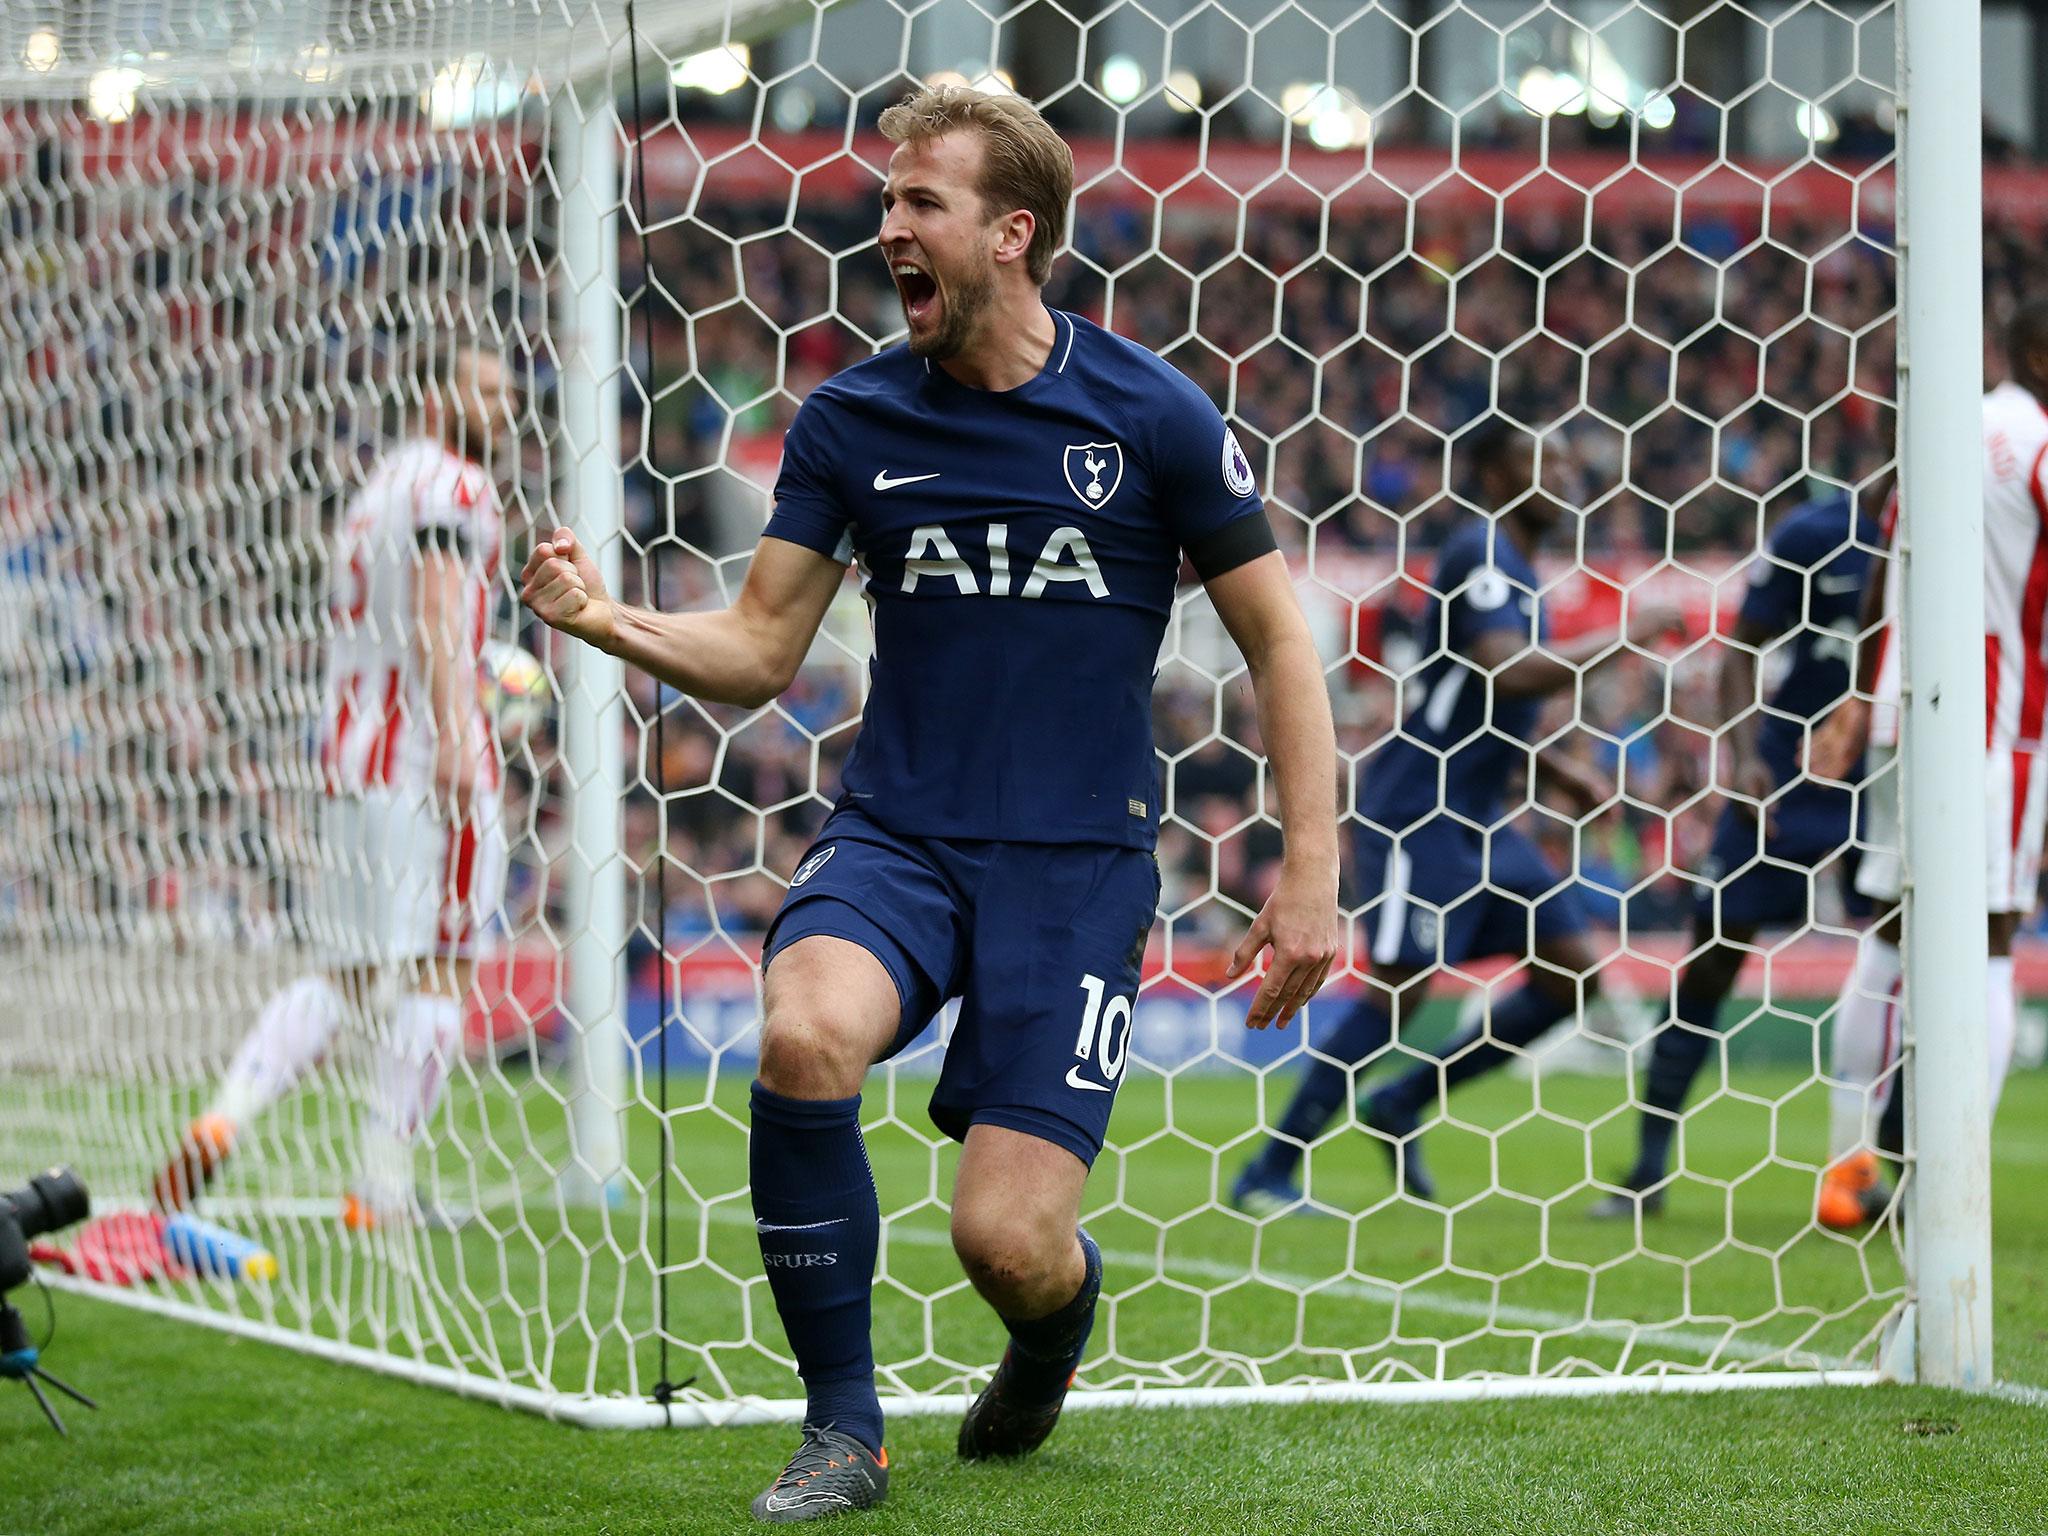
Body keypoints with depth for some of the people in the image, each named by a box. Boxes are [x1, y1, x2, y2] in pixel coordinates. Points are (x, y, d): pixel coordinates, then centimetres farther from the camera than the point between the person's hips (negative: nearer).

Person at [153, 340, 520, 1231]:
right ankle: (382, 1188, -8)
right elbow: (435, 612, -18)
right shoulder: (454, 486, -4)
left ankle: (222, 1120, -9)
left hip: (349, 754, 9)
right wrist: (453, 730, -27)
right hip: (422, 745, -9)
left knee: (348, 975, 10)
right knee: (435, 969, -5)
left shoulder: (378, 487, 24)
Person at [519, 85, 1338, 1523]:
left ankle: (1064, 1301, 29)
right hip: (896, 837, 2)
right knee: (805, 1035, -32)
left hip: (1081, 857, -2)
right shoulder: (852, 420, 4)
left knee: (1007, 1240, -14)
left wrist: (1311, 870, -3)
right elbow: (761, 649, 7)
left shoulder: (1151, 415, -4)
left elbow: (1277, 637, 4)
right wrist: (610, 621, -12)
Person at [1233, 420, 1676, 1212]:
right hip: (1418, 811, -10)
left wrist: (1562, 771, 18)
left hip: (1478, 816, 10)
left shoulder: (1514, 565, 17)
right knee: (1399, 985, -14)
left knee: (1573, 971, 4)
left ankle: (1401, 1106, 11)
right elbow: (1509, 672, -28)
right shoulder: (1481, 554, -12)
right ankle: (1268, 1171, -6)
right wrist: (1621, 638, -20)